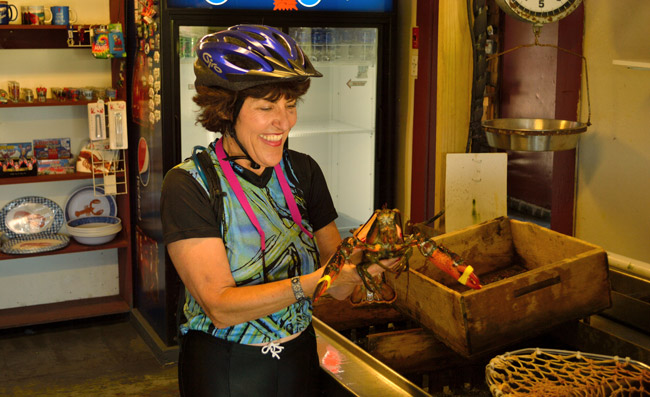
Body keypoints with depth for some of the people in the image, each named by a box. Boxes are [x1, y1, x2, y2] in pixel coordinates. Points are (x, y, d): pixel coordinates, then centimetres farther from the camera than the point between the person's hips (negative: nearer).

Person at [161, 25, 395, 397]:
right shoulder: (189, 185, -17)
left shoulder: (303, 171, -3)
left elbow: (339, 288, -2)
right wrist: (315, 281, -33)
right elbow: (220, 306, -24)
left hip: (300, 356, 5)